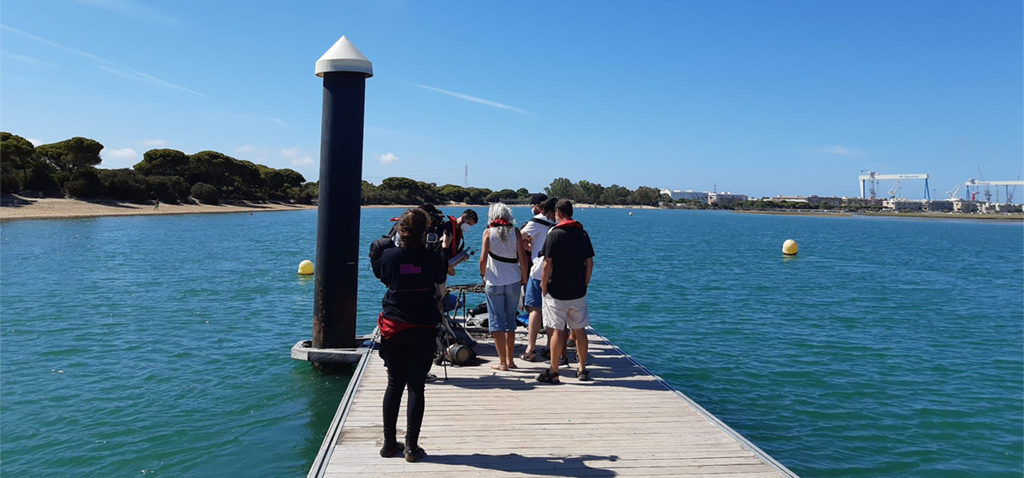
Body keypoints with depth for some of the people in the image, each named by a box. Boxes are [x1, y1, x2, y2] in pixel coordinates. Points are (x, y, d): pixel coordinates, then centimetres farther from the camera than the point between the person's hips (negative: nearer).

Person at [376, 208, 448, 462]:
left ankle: (389, 443, 19)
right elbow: (440, 279, 11)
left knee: (394, 384, 13)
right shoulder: (432, 258, -8)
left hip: (393, 327, 2)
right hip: (423, 329, -2)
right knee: (416, 386, 4)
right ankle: (412, 446, 6)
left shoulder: (389, 256, -5)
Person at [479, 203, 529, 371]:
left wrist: (483, 275, 5)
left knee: (497, 321, 5)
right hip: (513, 282, 2)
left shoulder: (488, 232, -4)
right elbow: (522, 258, -5)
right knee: (511, 320, 14)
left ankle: (502, 362, 4)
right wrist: (524, 277, 7)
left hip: (494, 282, -2)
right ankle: (510, 359, 18)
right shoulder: (515, 231, 0)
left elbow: (483, 259, -10)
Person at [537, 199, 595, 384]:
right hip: (578, 292, 5)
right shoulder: (583, 233, 5)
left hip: (557, 292, -4)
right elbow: (590, 263, 7)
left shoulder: (555, 234, -9)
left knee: (557, 331, 0)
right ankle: (583, 369, 18)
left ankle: (553, 372, 5)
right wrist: (585, 284, 15)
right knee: (580, 330, 11)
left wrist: (543, 286, -2)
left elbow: (547, 264, -13)